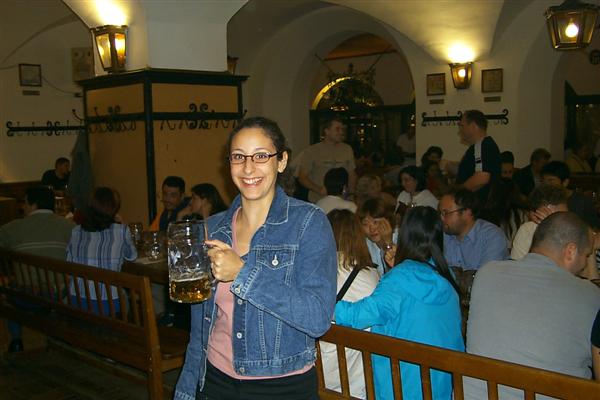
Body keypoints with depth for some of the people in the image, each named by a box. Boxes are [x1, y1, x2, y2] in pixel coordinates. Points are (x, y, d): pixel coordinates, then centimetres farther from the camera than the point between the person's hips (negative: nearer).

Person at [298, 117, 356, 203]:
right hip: (318, 202, -3)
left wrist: (351, 194, 0)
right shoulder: (311, 151, -2)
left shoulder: (347, 149, 9)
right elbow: (302, 177, -2)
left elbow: (351, 174, 15)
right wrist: (319, 189, -17)